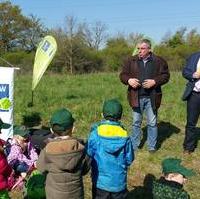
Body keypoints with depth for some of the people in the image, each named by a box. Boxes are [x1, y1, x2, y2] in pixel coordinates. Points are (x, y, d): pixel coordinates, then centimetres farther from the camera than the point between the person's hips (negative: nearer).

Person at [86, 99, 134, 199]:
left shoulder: (96, 133, -16)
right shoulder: (124, 135, -12)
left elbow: (89, 154, -10)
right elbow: (129, 159, -5)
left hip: (100, 180, -1)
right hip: (119, 181, 1)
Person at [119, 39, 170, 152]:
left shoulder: (159, 61, 2)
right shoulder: (131, 61, 5)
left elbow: (166, 75, 1)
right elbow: (123, 75, 7)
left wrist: (154, 81, -15)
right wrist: (129, 80, -15)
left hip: (151, 98, -1)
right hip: (136, 97, 1)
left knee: (152, 123, 7)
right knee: (136, 122, 11)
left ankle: (152, 147, 21)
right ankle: (134, 146, 22)